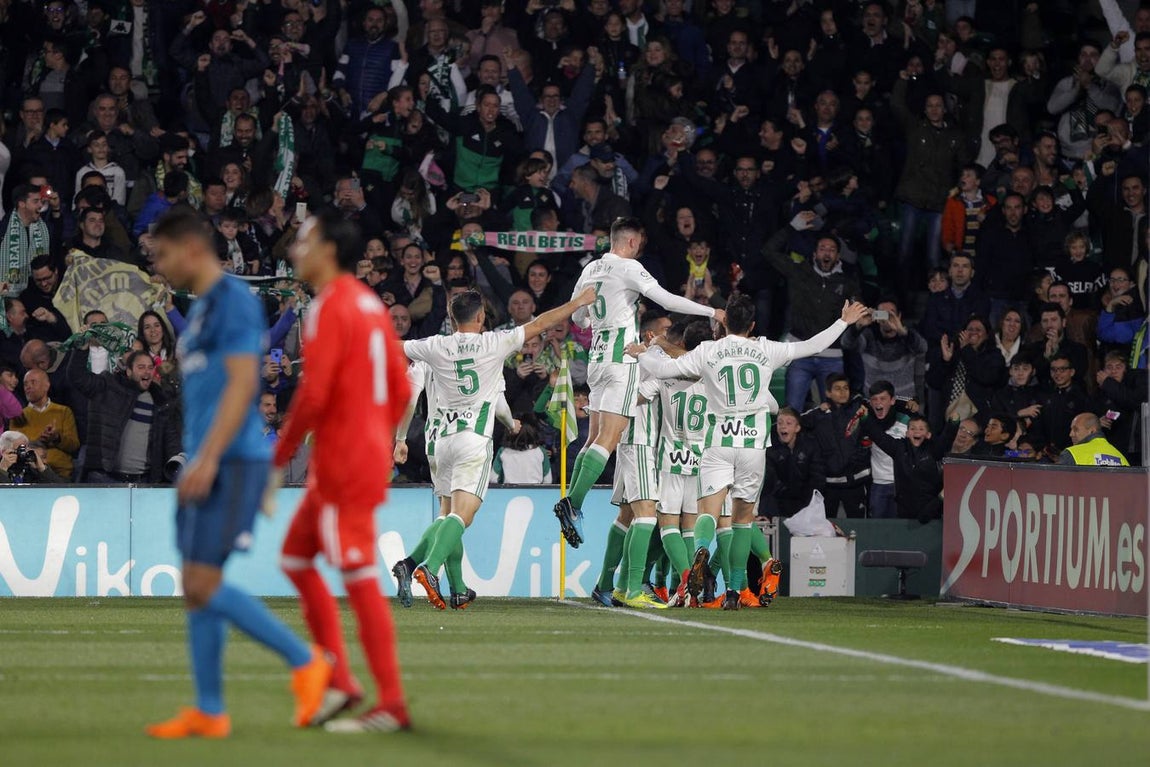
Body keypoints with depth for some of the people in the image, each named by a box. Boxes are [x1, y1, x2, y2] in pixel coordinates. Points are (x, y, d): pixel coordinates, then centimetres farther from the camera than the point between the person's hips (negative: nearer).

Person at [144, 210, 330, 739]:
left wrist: (206, 459, -25)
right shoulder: (200, 311, 20)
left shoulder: (234, 301, -11)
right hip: (206, 467, 10)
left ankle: (305, 662, -6)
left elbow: (242, 385, -20)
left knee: (203, 586, -14)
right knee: (195, 588, 6)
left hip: (230, 463, -10)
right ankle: (208, 712, 7)